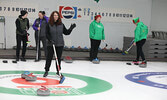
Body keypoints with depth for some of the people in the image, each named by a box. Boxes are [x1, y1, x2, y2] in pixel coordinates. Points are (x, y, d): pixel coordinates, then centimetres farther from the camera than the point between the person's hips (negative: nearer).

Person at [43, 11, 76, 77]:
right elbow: (47, 34, -4)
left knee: (58, 58, 9)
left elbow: (66, 33, 8)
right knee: (49, 57, 2)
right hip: (50, 44, -2)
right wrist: (50, 40, -17)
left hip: (60, 44, 2)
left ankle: (58, 71, 21)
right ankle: (46, 71, 14)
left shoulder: (61, 25, 4)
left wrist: (71, 28, -6)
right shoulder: (49, 25, -3)